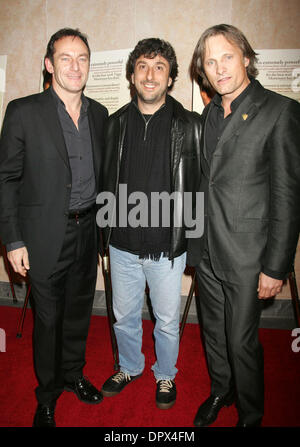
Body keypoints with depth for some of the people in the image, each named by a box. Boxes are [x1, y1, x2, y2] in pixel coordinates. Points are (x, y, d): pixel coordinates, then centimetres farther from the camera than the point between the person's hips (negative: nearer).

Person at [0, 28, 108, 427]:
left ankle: (73, 374, 44)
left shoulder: (98, 113, 7)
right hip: (46, 237, -4)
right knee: (48, 318, 10)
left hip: (87, 231, 5)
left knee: (80, 311, 18)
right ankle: (47, 393, 35)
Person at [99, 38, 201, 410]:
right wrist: (105, 230, 9)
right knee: (124, 316, 20)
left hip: (167, 246, -2)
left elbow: (198, 186, -4)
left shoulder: (188, 125, -5)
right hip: (123, 244, 3)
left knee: (167, 320, 15)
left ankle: (165, 374, 43)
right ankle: (129, 367, 47)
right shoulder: (116, 123, 4)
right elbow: (106, 180, 9)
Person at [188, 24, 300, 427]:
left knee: (241, 342, 8)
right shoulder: (210, 113, 11)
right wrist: (196, 241, 11)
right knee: (213, 333, 20)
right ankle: (220, 391, 47)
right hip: (206, 251, 6)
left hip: (246, 256, -6)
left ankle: (250, 414, 36)